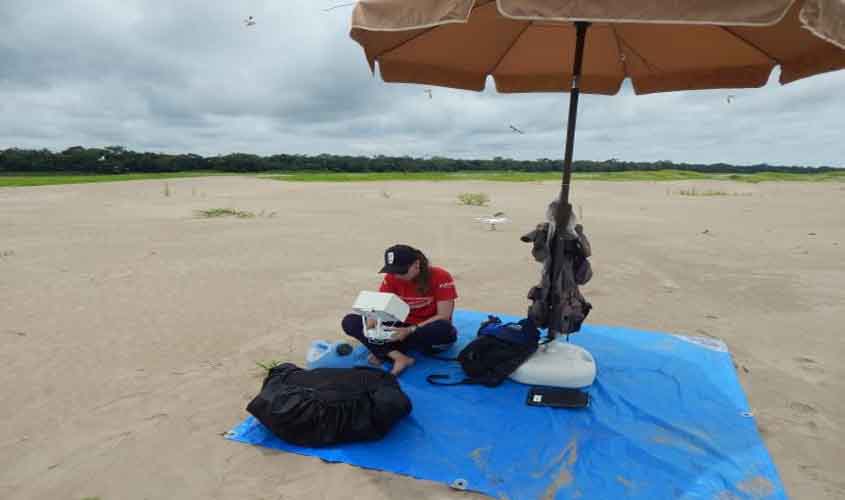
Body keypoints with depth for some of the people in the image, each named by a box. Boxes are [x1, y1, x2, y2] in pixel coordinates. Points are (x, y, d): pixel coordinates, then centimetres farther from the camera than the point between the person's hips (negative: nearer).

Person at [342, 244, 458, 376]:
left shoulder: (441, 277, -18)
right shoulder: (391, 278, -5)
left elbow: (443, 317, -20)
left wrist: (410, 330, -30)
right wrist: (372, 324, -29)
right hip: (403, 328, 4)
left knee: (444, 330, -41)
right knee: (349, 322, -12)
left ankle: (383, 351, -22)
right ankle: (399, 357, -29)